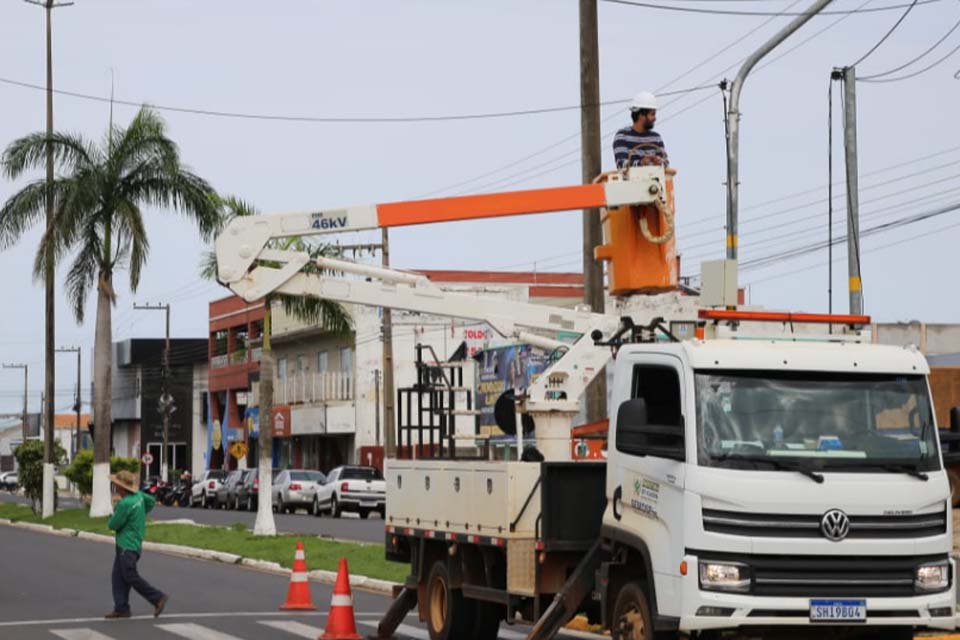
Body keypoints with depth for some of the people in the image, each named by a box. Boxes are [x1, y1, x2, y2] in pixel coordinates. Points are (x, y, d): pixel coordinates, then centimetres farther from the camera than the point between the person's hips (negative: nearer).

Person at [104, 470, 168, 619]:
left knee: (131, 577, -4)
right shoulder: (138, 495, 4)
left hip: (128, 547, -10)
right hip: (123, 544, 10)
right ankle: (121, 608, 8)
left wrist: (115, 508, 1)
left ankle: (158, 597, 2)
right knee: (118, 577, 8)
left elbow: (113, 525, -17)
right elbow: (151, 501, 24)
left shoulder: (125, 504, -24)